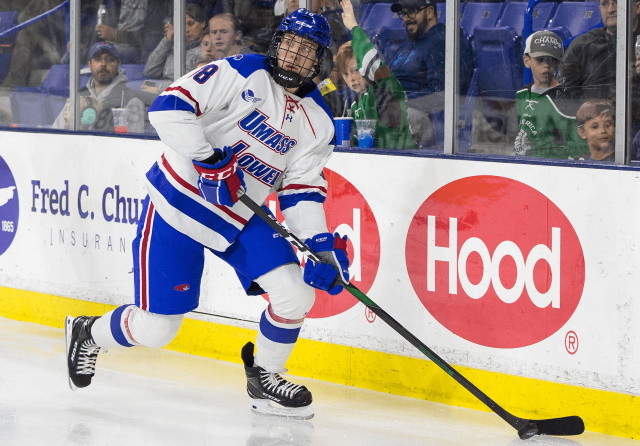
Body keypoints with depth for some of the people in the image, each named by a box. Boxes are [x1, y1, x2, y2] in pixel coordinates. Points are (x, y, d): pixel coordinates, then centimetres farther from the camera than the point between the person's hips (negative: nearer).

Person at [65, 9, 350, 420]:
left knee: (297, 293, -11)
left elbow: (304, 190, 3)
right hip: (179, 205, -6)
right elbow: (169, 108, -21)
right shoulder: (243, 74, -14)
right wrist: (208, 159, -29)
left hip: (242, 219, 6)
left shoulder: (317, 121, 4)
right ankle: (87, 333, 27)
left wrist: (321, 245, -12)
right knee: (155, 329, -5)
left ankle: (264, 377, 14)